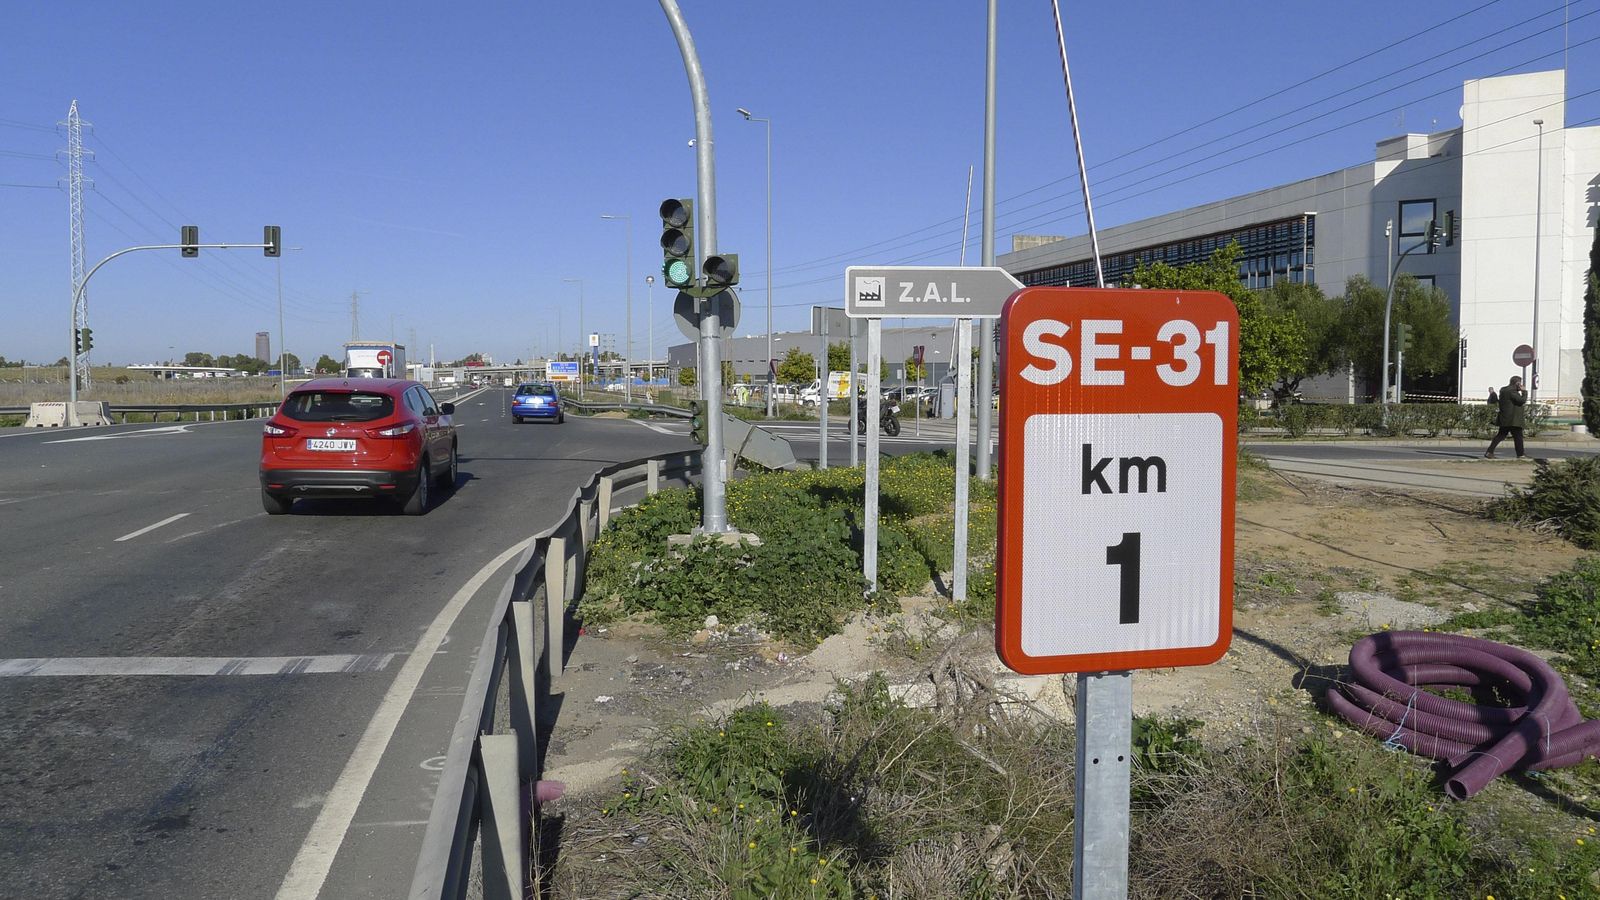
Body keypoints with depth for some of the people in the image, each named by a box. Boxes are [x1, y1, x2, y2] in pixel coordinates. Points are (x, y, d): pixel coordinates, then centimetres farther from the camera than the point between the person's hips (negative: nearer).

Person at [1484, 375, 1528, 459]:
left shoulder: (1504, 390, 14)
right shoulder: (1512, 391, -16)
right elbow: (1522, 400, -20)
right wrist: (1524, 391, -6)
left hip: (1504, 419, 9)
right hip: (1513, 420, -9)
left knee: (1500, 436, 10)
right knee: (1518, 437, 0)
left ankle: (1489, 452, 5)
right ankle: (1520, 455, 5)